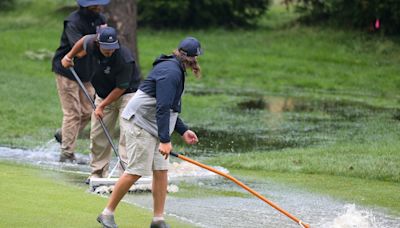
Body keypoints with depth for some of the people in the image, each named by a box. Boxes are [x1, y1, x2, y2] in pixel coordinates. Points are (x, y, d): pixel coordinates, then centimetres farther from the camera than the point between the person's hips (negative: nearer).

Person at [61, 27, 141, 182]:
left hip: (127, 94, -6)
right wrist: (69, 56, 17)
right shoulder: (91, 43, -20)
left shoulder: (125, 59, -33)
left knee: (126, 132, -18)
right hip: (103, 94, 6)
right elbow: (83, 40, 7)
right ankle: (98, 172, 16)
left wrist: (102, 106, -19)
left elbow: (121, 88, -24)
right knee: (98, 134, 6)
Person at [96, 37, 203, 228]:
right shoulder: (171, 72, -19)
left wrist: (183, 131, 19)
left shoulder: (175, 71, 14)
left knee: (161, 171, 6)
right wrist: (165, 140, -27)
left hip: (153, 126, 10)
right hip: (140, 122, -10)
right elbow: (162, 108, -25)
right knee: (136, 171, -9)